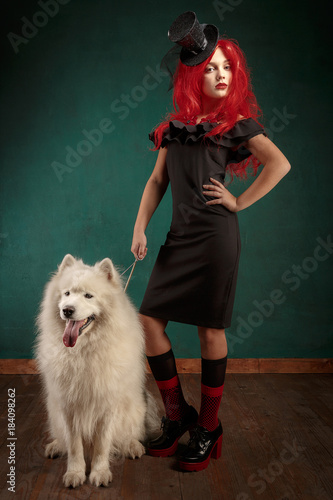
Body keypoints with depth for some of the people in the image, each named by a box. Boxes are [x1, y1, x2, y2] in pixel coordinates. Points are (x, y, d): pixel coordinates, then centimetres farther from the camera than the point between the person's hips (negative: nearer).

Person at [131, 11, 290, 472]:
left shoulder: (237, 122, 4)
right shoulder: (176, 124, 17)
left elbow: (280, 163, -8)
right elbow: (157, 180, 14)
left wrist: (240, 201, -8)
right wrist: (140, 228, 3)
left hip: (215, 236, -5)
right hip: (179, 236, 5)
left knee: (210, 331, 1)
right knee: (150, 321, 1)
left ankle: (208, 429, 18)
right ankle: (177, 415, 20)